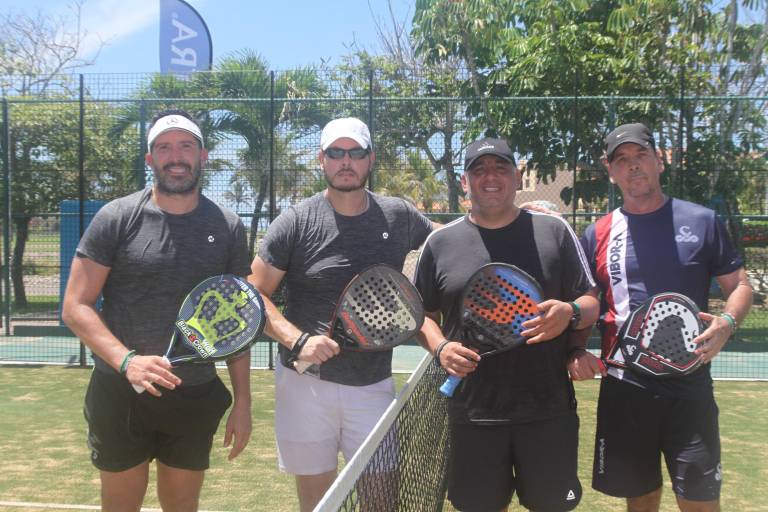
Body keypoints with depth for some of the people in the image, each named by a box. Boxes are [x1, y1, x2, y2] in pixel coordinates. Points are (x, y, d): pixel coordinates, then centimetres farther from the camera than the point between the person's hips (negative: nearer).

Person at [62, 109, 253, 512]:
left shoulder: (228, 227, 1)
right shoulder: (117, 218, -5)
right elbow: (76, 307, -7)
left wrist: (242, 401, 3)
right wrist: (127, 360, -23)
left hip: (196, 398, 2)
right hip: (119, 394, -2)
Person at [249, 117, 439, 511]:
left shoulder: (399, 216, 2)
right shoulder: (295, 223, -5)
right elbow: (255, 296, -3)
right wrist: (297, 339, -19)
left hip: (374, 386, 2)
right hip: (306, 383, -1)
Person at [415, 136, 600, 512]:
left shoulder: (554, 231, 3)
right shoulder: (440, 242, 5)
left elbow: (591, 304, 6)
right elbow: (423, 313, 12)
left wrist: (570, 314, -16)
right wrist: (440, 347, -8)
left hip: (548, 409, 0)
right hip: (473, 413, 1)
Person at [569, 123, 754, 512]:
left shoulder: (701, 221, 2)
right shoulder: (597, 235, 6)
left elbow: (739, 285, 7)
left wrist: (727, 323, -14)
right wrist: (575, 352, -6)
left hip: (689, 387, -1)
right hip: (624, 387, 2)